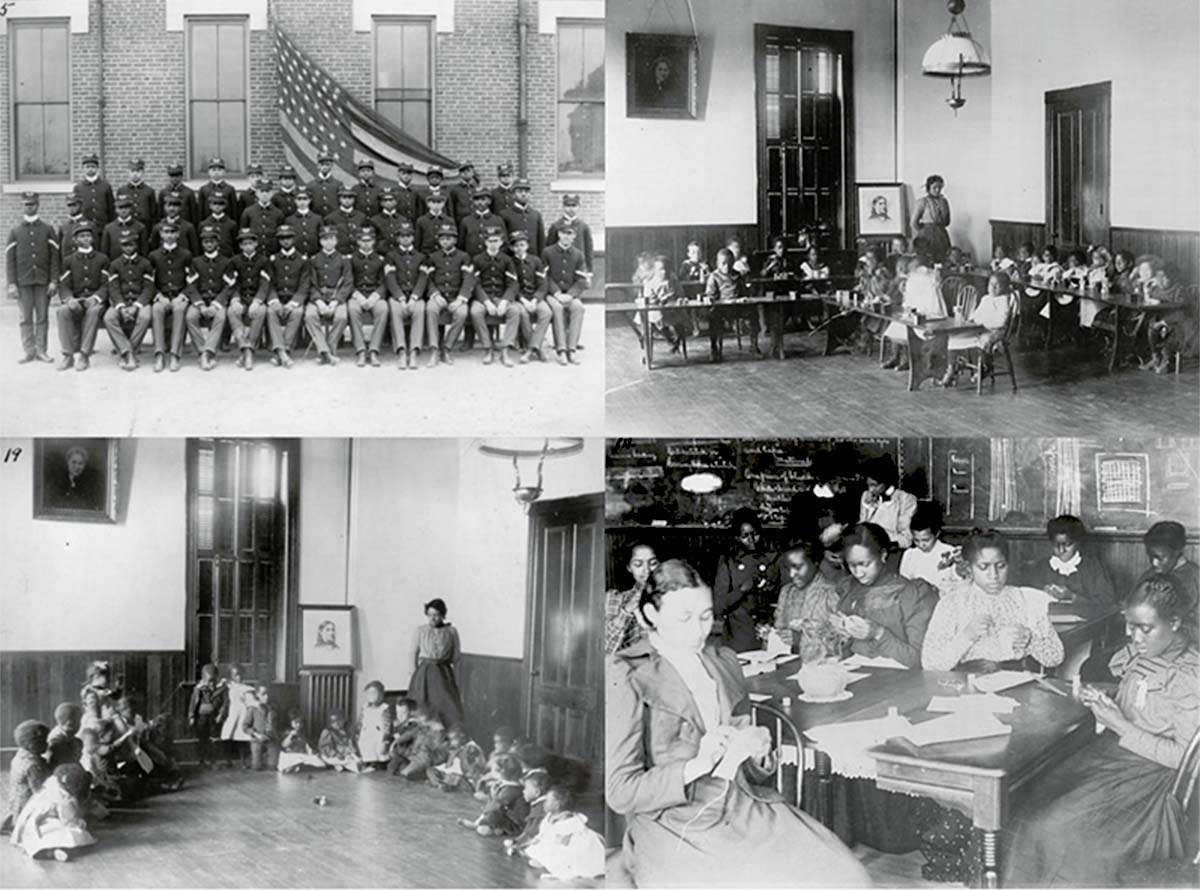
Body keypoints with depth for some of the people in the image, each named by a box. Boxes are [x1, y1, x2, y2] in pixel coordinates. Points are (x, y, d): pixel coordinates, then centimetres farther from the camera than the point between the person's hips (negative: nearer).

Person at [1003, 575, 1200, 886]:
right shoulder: (1138, 653, 8)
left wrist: (1121, 725, -17)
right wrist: (1097, 700, 0)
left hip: (1151, 775, -7)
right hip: (1111, 753, 7)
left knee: (1057, 828, -22)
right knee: (1033, 810, -16)